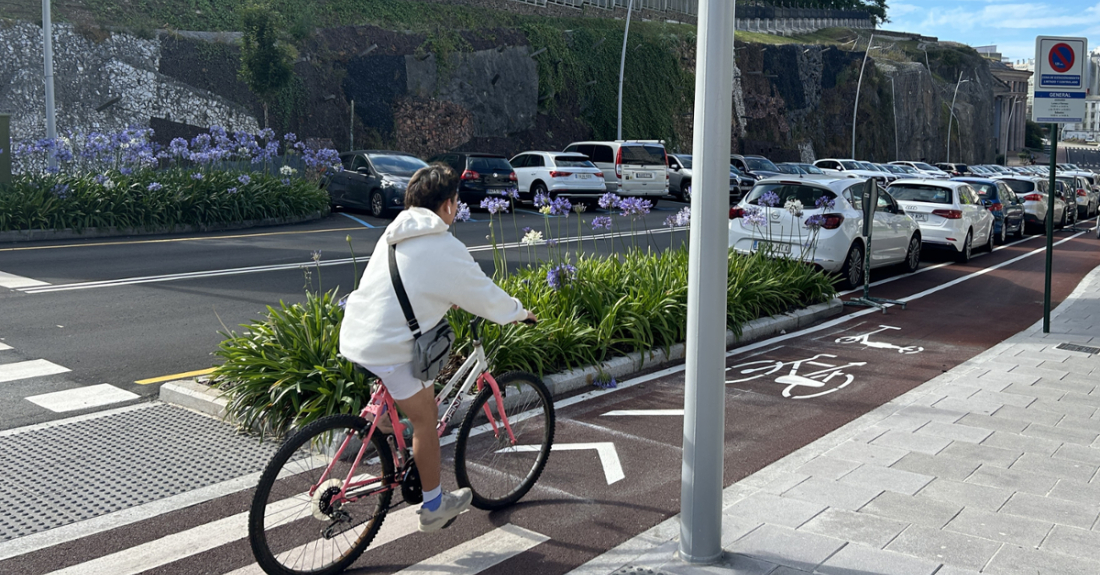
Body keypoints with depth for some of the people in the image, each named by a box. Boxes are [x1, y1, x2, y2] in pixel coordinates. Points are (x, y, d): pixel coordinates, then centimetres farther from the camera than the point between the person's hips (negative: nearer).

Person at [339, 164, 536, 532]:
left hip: (352, 338, 8)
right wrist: (519, 313, 17)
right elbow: (485, 296, 0)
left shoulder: (394, 234, 15)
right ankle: (434, 507, 20)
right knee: (425, 420, 8)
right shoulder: (445, 249, -9)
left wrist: (450, 299, 41)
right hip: (390, 350, -8)